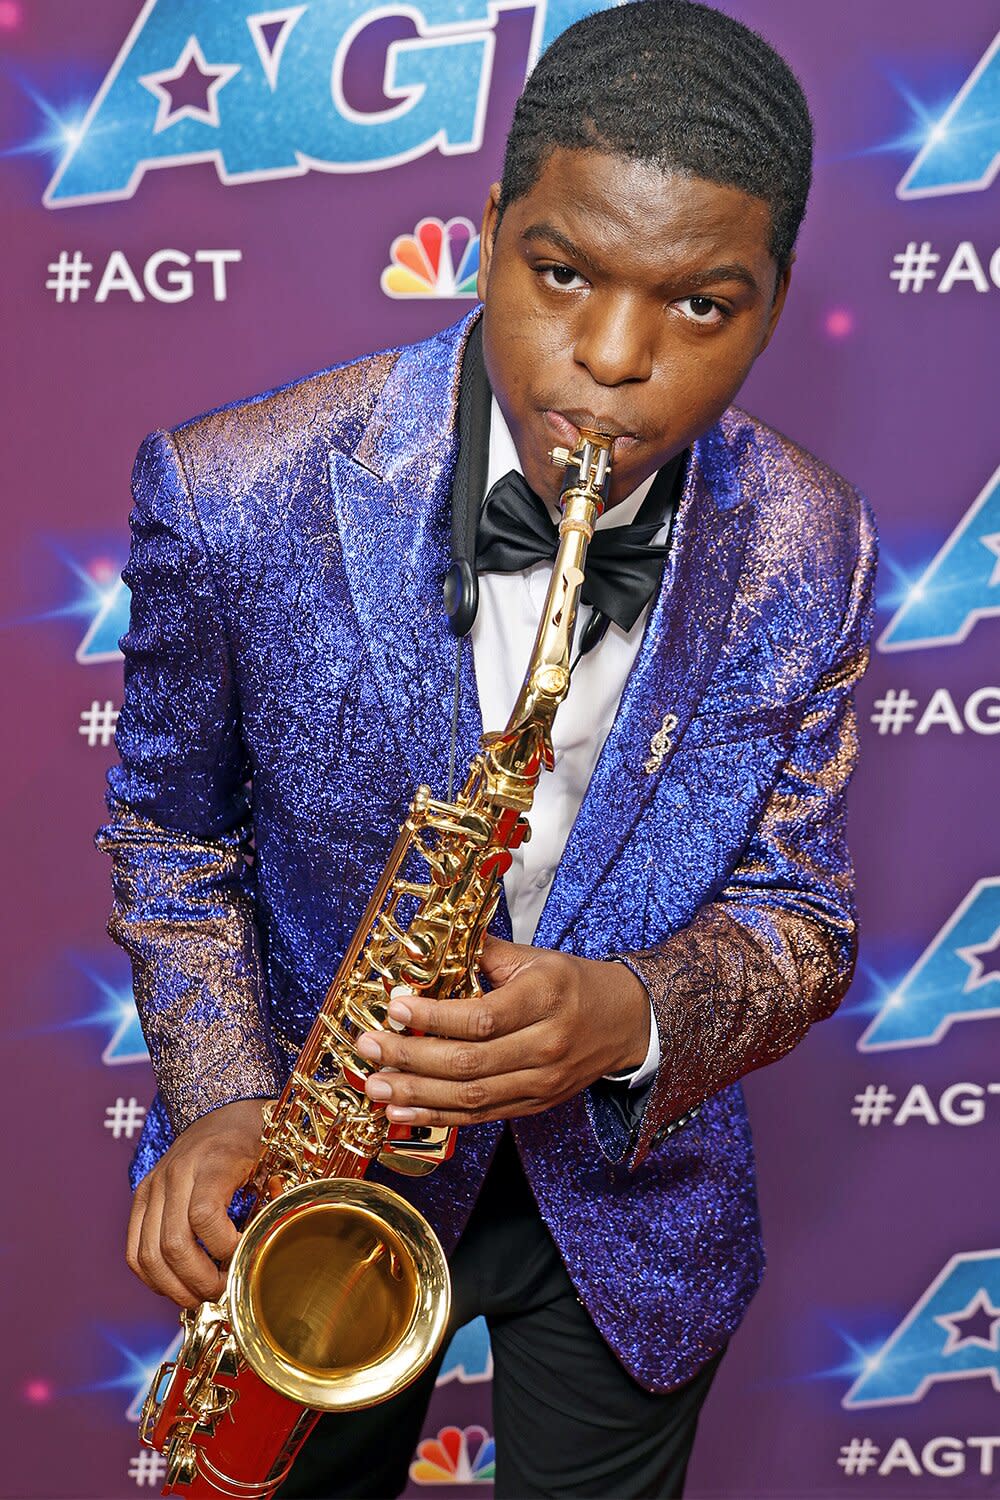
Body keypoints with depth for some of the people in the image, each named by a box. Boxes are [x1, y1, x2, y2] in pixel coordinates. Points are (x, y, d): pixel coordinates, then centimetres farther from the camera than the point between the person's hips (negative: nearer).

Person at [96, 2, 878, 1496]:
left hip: (637, 1200, 1)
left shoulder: (806, 547, -16)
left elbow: (800, 918, -9)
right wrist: (222, 1099, -16)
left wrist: (631, 1019, -29)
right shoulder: (235, 493, -21)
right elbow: (170, 828, -5)